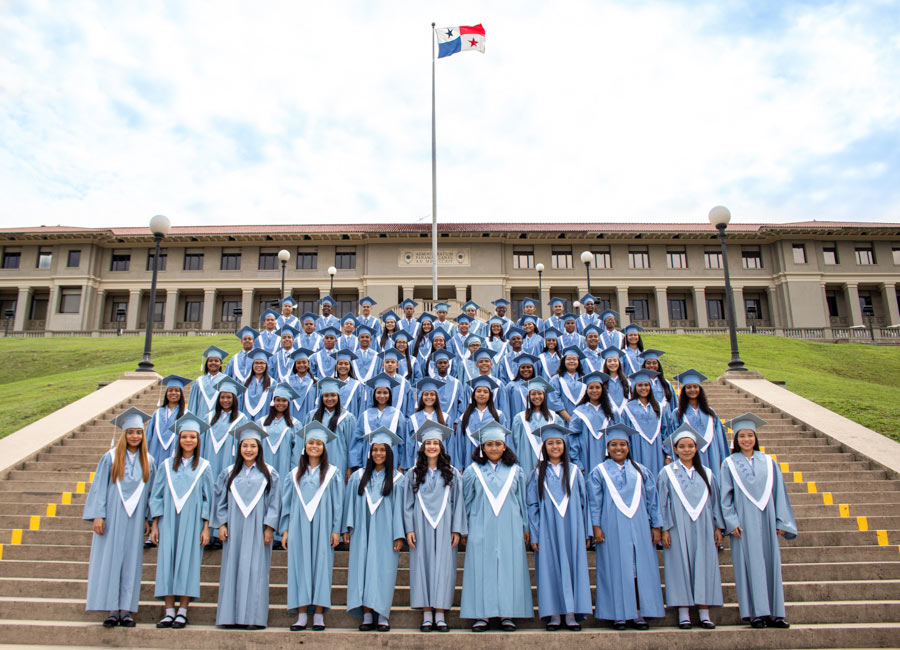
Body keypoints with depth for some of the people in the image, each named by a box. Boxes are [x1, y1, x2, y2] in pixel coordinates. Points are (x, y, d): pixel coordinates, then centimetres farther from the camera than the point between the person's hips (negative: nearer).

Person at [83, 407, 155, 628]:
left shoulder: (148, 462, 6)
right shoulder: (110, 458, 0)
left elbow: (151, 491, 10)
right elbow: (99, 487, -1)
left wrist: (148, 518, 5)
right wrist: (98, 515, -8)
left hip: (135, 519, 2)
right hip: (112, 518, -2)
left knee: (131, 562, 3)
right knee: (110, 560, -1)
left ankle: (126, 611, 8)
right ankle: (112, 610, 5)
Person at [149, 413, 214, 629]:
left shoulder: (203, 467, 3)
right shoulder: (167, 465, 8)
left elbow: (208, 498, 2)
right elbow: (157, 496, 9)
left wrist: (206, 527, -3)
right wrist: (154, 525, 3)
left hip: (192, 522, -2)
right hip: (169, 521, 2)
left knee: (188, 561, -2)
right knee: (167, 560, 0)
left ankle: (182, 611, 6)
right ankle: (169, 611, 7)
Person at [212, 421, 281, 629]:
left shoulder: (269, 474, 4)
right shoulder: (229, 473, 10)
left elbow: (274, 502, 2)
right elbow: (221, 500, 11)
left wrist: (269, 527, -6)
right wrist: (221, 524, 1)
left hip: (257, 530, -2)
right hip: (234, 529, 2)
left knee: (256, 570, -3)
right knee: (233, 568, 2)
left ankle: (254, 616, 2)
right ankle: (231, 615, 10)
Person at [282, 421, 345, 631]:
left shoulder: (333, 473, 5)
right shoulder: (296, 473, 13)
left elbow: (338, 503, 2)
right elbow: (287, 503, 13)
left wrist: (336, 530, -5)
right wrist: (285, 529, 6)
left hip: (322, 527, -2)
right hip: (299, 527, 2)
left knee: (321, 566, -2)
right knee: (300, 567, 0)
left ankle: (319, 615, 4)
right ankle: (302, 616, 5)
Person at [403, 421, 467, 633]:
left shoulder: (452, 473, 6)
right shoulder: (413, 474, 7)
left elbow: (458, 502, 5)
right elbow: (408, 503, 6)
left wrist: (456, 529, -2)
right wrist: (409, 529, -2)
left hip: (444, 526, 0)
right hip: (421, 526, 0)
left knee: (443, 566, -1)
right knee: (422, 565, 1)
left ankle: (440, 615, 5)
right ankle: (427, 615, 7)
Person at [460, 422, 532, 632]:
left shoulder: (515, 471, 7)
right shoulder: (472, 471, 4)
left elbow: (522, 501, 12)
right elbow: (467, 502, 9)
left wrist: (524, 527, 10)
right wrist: (464, 528, 7)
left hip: (509, 530, 1)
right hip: (481, 530, -1)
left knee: (509, 568, 2)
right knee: (482, 569, -1)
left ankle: (507, 614, 11)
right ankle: (481, 615, 7)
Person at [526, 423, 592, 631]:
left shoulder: (574, 471, 7)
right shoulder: (537, 474, 4)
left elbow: (583, 502, 8)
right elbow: (532, 505, 2)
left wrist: (586, 532, 4)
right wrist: (534, 535, -4)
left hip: (572, 530, 1)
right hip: (548, 531, -1)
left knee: (573, 566, 1)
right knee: (550, 569, 0)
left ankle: (572, 614, 8)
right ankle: (554, 615, 8)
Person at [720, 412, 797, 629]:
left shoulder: (768, 462, 8)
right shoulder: (729, 464, 1)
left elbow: (778, 492, 9)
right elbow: (725, 496, -1)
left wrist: (781, 521, 4)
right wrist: (732, 522, -10)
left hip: (766, 520, 3)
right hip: (744, 522, -3)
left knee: (771, 563, 4)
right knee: (750, 564, -3)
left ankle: (773, 613, 11)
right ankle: (756, 613, 2)